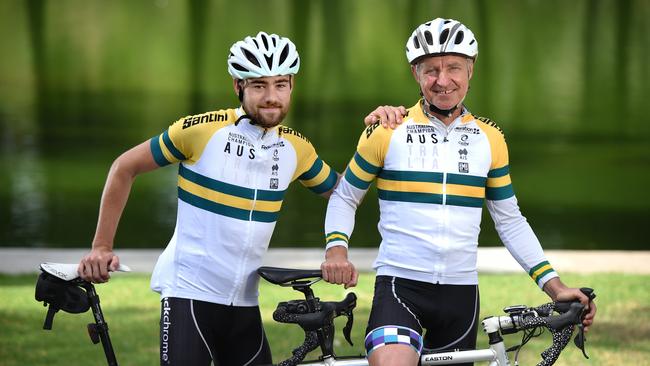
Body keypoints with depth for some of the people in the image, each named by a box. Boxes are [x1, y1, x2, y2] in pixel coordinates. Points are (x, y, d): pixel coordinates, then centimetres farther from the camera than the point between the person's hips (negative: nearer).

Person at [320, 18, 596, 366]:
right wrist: (336, 248, -10)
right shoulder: (387, 132, -1)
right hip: (400, 284, -4)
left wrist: (555, 286, 4)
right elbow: (345, 197, 9)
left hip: (460, 291, 4)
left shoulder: (489, 140, 8)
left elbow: (510, 221, 13)